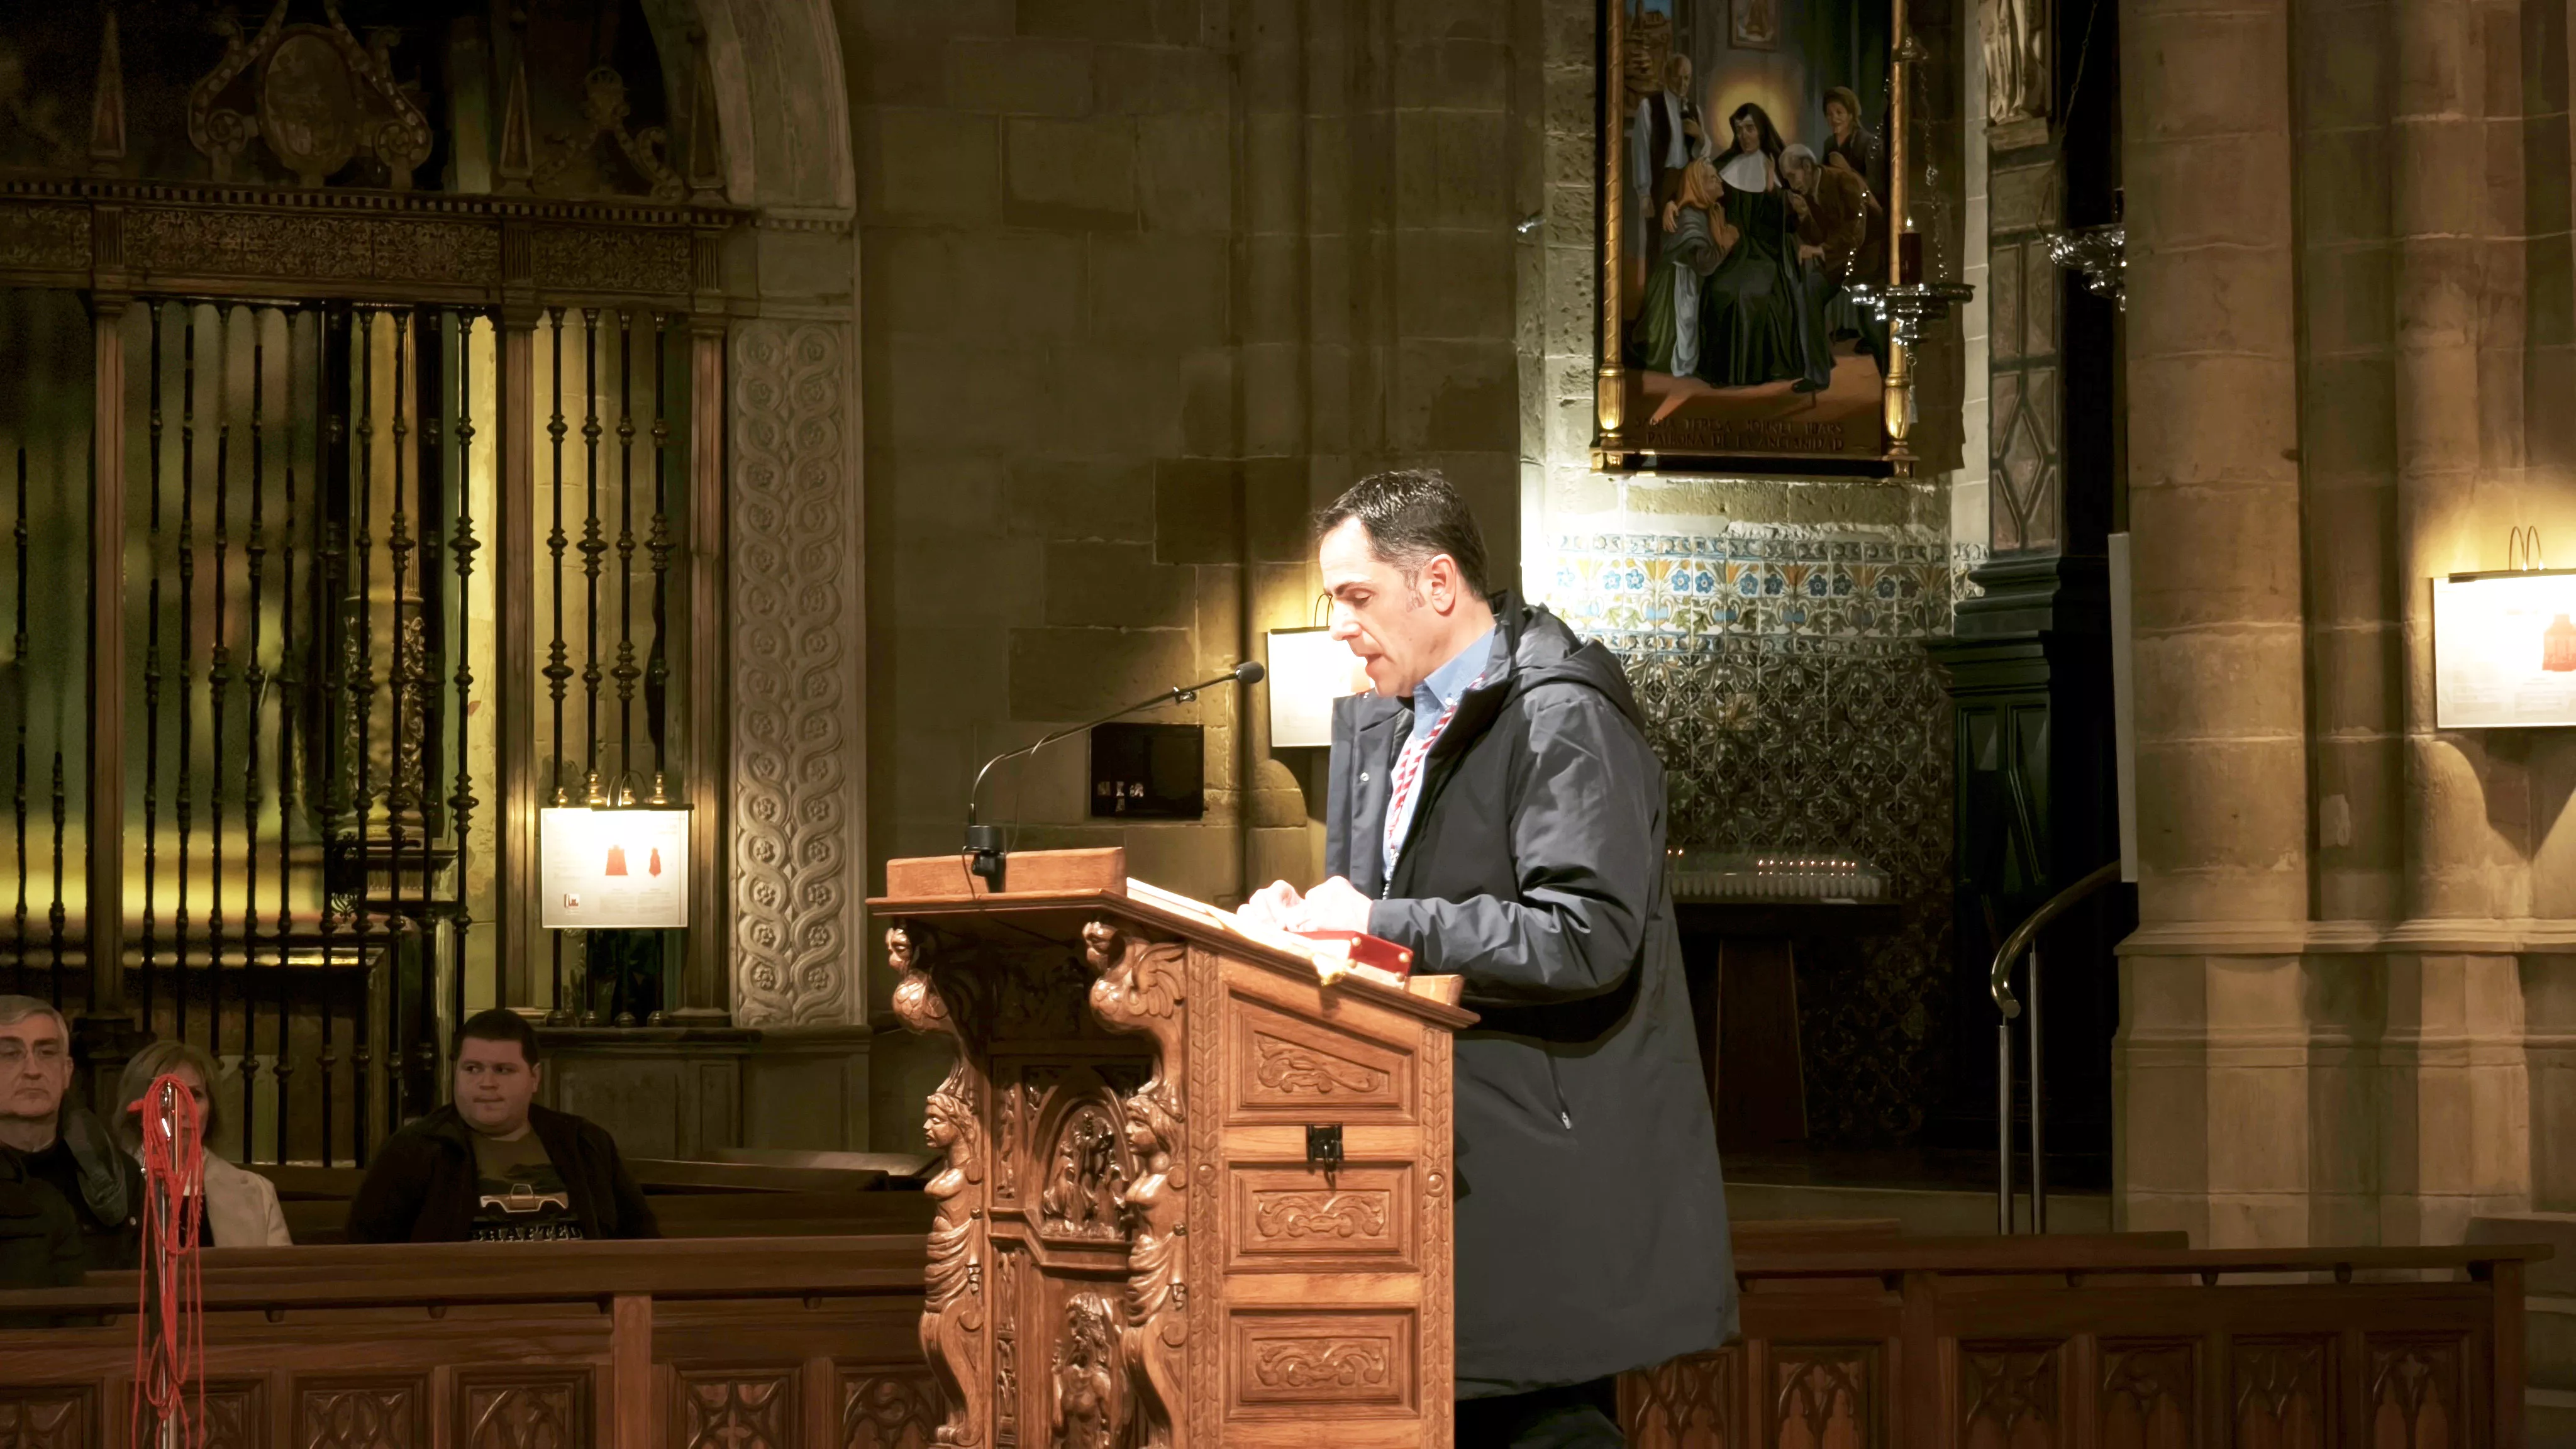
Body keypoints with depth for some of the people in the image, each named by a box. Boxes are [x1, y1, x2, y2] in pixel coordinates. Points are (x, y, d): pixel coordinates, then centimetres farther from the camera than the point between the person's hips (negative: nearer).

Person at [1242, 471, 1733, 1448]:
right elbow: (1368, 903, 23)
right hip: (1447, 1147, 9)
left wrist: (1382, 924, -21)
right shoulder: (1378, 723, 16)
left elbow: (1588, 939, -23)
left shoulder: (1564, 718, -13)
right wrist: (1307, 918, -1)